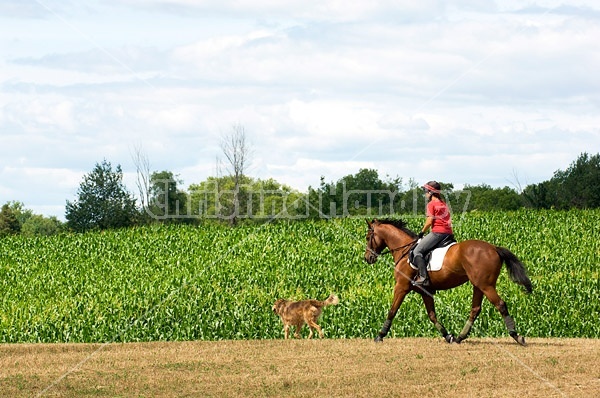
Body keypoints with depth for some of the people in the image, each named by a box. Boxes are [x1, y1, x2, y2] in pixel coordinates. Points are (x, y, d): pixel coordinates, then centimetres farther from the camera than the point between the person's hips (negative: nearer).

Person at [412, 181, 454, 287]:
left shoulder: (431, 204, -3)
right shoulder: (444, 204, 20)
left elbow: (429, 221, -9)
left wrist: (422, 232, 4)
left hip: (437, 232, -9)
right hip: (448, 233, 9)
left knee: (417, 251, -10)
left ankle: (423, 277, -22)